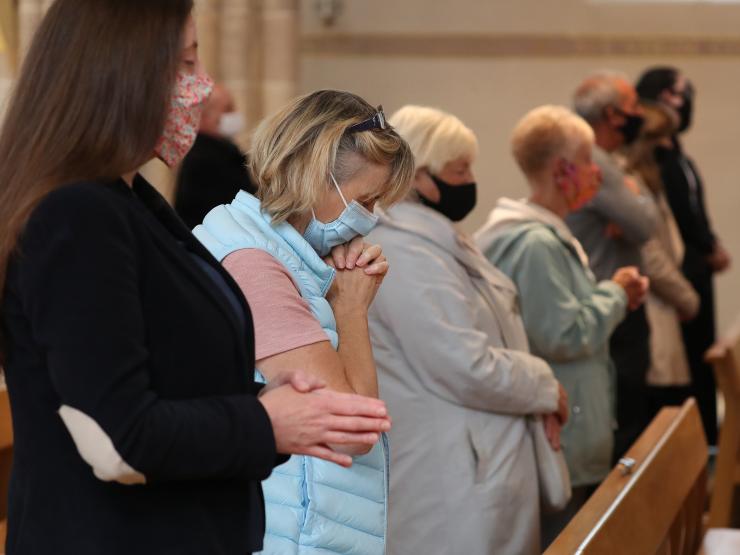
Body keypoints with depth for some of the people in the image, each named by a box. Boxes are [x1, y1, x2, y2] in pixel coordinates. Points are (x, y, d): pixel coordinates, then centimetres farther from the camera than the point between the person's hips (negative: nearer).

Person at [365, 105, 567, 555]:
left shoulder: (433, 239, 14)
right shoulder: (404, 256, -20)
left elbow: (488, 338, 21)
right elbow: (470, 369, -25)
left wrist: (537, 397, 5)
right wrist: (546, 387, -8)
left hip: (476, 464, 10)